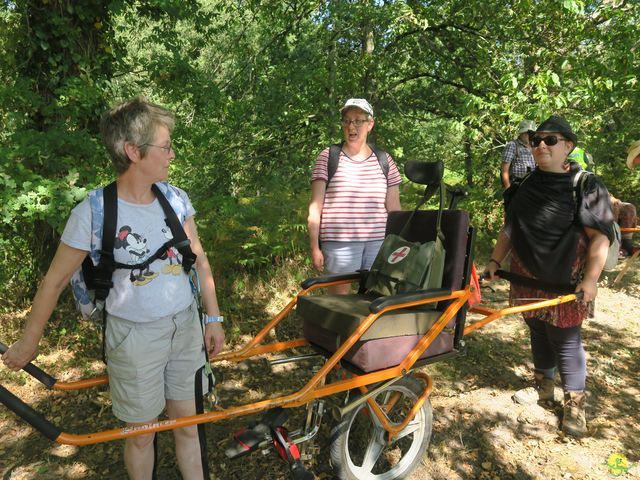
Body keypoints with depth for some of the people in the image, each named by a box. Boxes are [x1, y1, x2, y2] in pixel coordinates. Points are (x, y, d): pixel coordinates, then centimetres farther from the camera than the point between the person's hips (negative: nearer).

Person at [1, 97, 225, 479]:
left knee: (186, 420, 18)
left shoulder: (176, 198, -4)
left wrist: (214, 318, 5)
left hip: (186, 326, 4)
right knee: (142, 433, 14)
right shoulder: (93, 212, -16)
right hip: (135, 336, -3)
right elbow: (55, 281, -5)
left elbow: (199, 259, 5)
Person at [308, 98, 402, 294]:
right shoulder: (328, 157, 5)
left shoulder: (384, 161, 12)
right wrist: (314, 247, -2)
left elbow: (394, 209, 13)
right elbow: (315, 207, 2)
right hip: (339, 243, -2)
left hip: (379, 241, 2)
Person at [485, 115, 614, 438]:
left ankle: (574, 403, 15)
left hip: (566, 281, -5)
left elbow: (600, 237, -11)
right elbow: (509, 229, 13)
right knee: (538, 333, 15)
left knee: (565, 338, -1)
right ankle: (543, 386, 33)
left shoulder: (586, 187, -8)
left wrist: (590, 278, -20)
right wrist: (495, 261, 4)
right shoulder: (524, 188, 6)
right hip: (527, 276, 5)